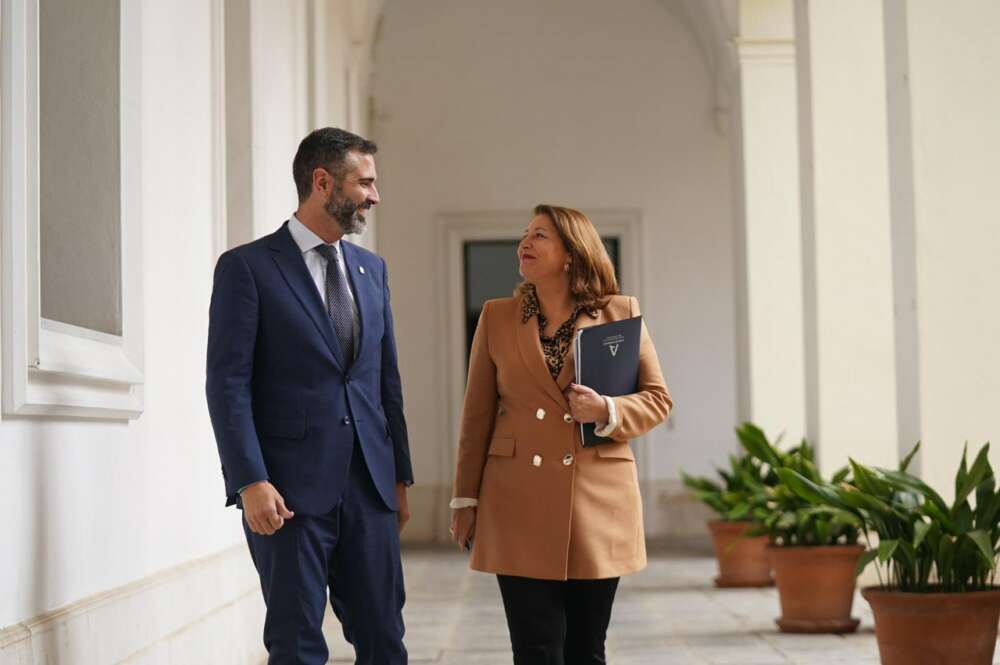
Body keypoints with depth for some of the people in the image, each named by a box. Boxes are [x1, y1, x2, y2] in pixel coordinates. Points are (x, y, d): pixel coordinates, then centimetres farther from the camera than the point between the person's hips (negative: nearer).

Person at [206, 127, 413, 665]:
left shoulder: (371, 269, 15)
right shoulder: (248, 266, -4)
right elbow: (227, 384, -8)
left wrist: (400, 475, 15)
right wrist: (251, 483, -16)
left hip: (369, 486, 5)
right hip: (290, 489, -5)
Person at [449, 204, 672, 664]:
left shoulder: (620, 313, 4)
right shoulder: (496, 317, 8)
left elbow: (657, 398, 7)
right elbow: (477, 415, 9)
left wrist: (608, 412, -13)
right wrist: (465, 499, 6)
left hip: (598, 505, 0)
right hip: (519, 506, 0)